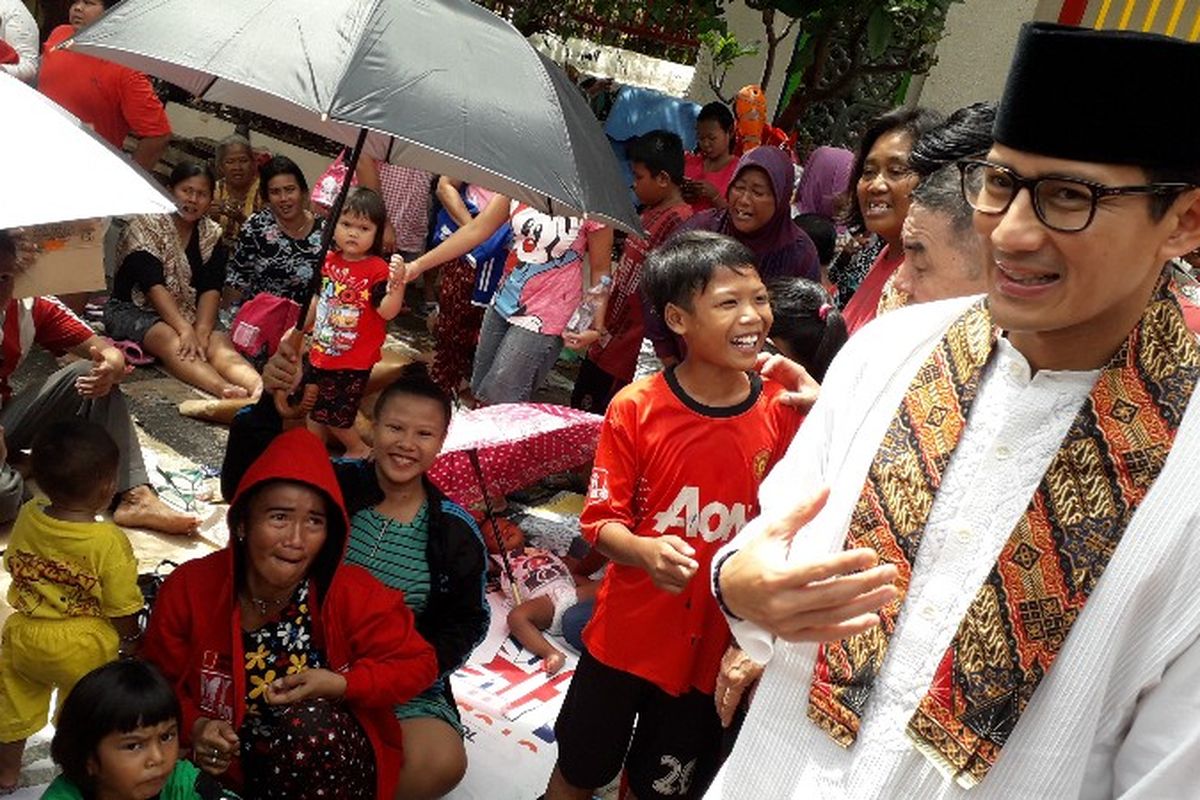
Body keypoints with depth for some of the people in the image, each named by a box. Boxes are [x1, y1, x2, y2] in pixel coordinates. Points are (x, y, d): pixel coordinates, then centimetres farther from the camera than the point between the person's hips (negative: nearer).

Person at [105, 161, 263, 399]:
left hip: (187, 315, 4)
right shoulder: (147, 225, -5)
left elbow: (211, 289, -4)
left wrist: (201, 331, -22)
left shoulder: (211, 234, 8)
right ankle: (226, 390, -64)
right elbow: (152, 284, -17)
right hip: (133, 310, -4)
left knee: (219, 342, -28)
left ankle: (260, 388, -59)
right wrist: (185, 330, -29)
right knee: (170, 340, -35)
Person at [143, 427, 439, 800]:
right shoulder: (187, 588, -11)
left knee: (311, 720, -33)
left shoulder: (355, 594, -15)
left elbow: (417, 663, -4)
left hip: (332, 761, 0)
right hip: (223, 762, 1)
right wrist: (193, 726, -16)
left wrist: (341, 685, -20)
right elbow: (159, 682, 4)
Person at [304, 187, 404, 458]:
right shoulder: (329, 261, 1)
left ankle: (359, 450, 25)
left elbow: (387, 311, -25)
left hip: (354, 361, -6)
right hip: (322, 351, 6)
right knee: (314, 411, 17)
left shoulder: (378, 269, -17)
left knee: (335, 415, 2)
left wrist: (398, 283, -41)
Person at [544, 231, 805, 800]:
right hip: (626, 637, -1)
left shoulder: (782, 413, -9)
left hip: (716, 648, 1)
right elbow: (601, 520, -11)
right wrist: (646, 550, -29)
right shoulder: (635, 408, -15)